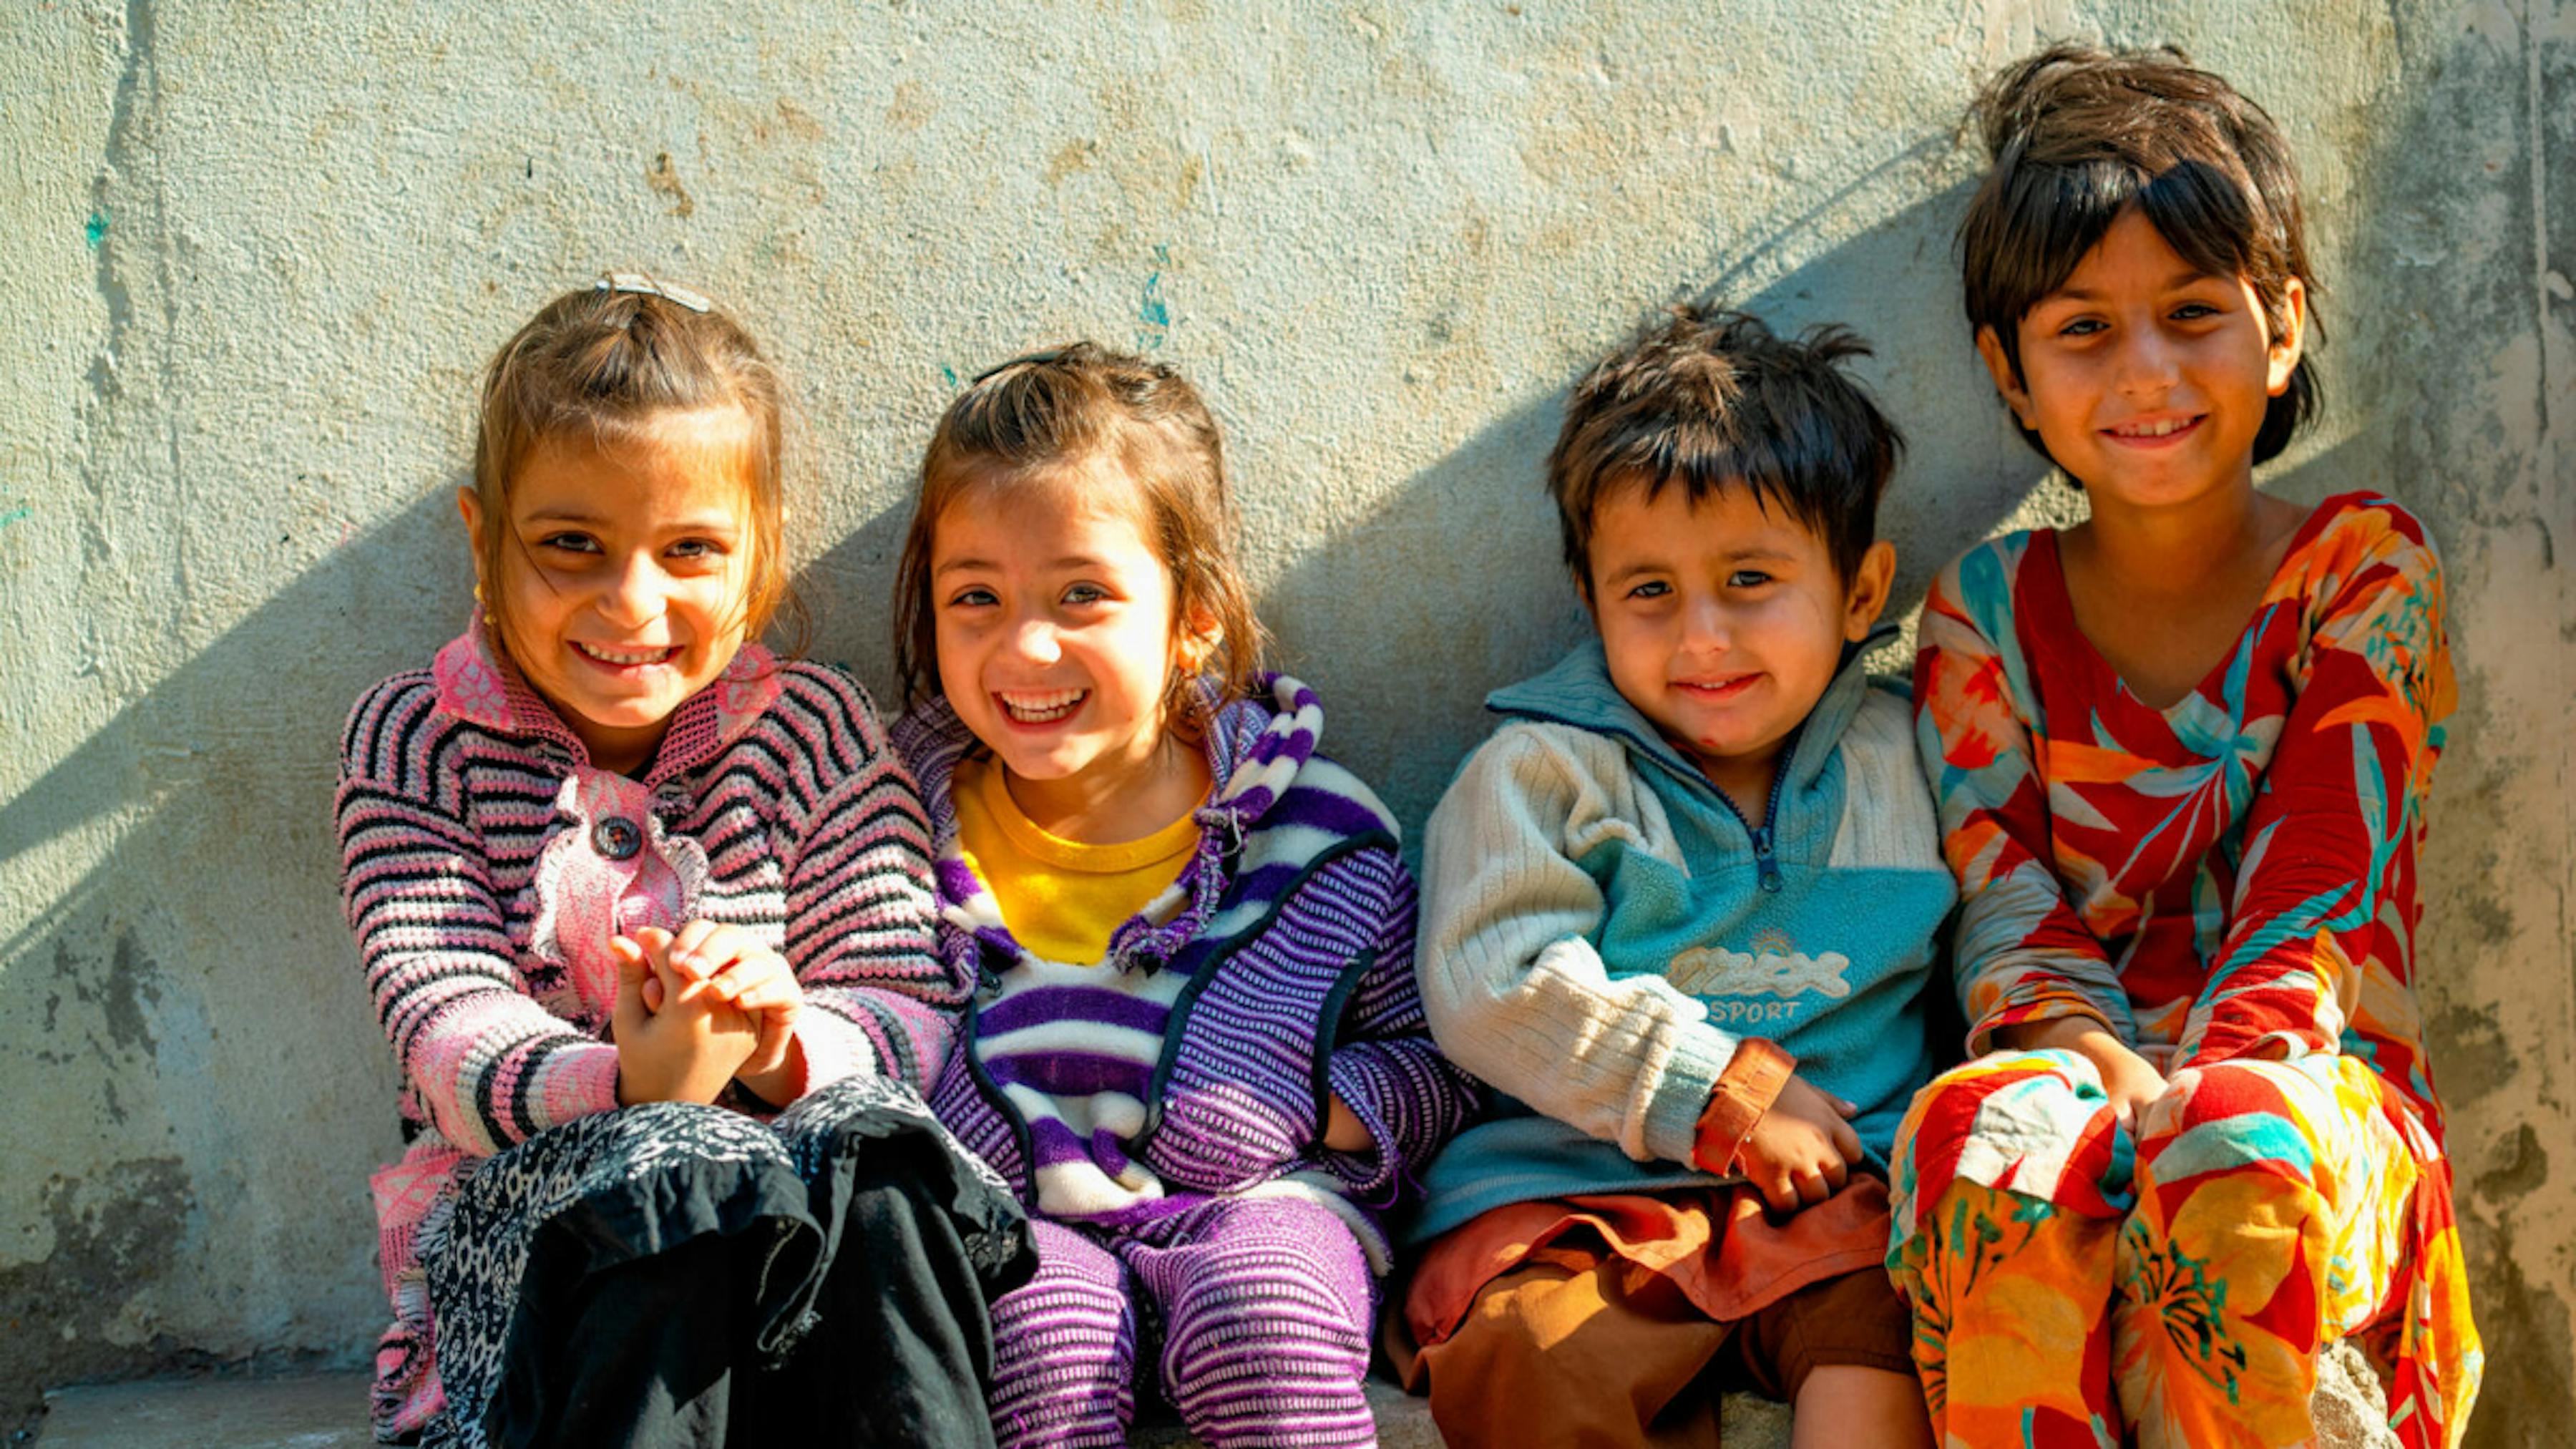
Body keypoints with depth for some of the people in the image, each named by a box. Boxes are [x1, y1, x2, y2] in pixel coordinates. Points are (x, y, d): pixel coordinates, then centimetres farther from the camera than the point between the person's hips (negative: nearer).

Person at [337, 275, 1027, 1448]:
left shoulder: (815, 731, 8)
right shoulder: (414, 745, 5)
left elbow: (907, 1011, -1)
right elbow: (448, 1032, -9)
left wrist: (784, 1049, -27)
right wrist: (628, 1084, -32)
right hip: (512, 1205, -1)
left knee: (873, 1139, -33)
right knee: (674, 1170, -35)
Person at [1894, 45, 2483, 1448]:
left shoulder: (2363, 568, 6)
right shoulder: (1986, 608, 12)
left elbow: (2315, 884, -4)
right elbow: (1997, 899, 3)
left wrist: (2208, 1082, -22)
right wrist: (2104, 1065, -19)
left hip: (2309, 1086, -1)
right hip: (2084, 1074, 1)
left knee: (2236, 1156, -38)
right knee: (1982, 1135, -36)